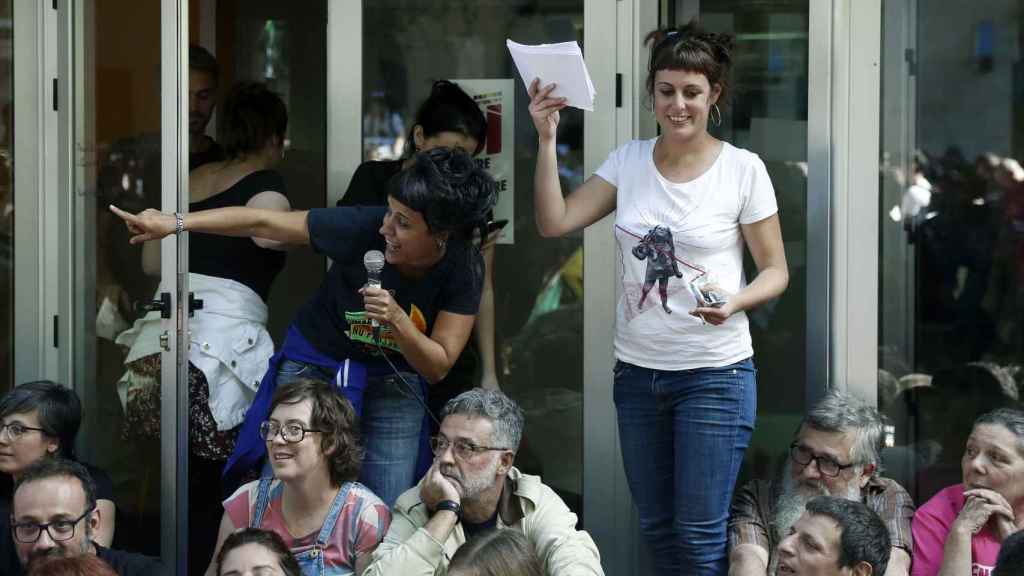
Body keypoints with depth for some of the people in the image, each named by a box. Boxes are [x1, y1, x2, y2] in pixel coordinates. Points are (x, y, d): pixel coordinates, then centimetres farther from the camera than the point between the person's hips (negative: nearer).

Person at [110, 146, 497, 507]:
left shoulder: (464, 268, -18)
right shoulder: (363, 227, -24)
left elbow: (438, 367, -15)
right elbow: (260, 223, -16)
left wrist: (396, 320, -33)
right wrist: (176, 223, -20)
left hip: (391, 383, 1)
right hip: (313, 366, -1)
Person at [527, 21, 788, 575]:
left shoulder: (743, 169, -8)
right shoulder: (629, 160, 3)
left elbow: (775, 272, -3)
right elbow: (554, 222, -3)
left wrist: (735, 302, -23)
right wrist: (546, 138, -10)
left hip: (714, 373, -4)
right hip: (637, 371, 5)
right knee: (656, 526, 14)